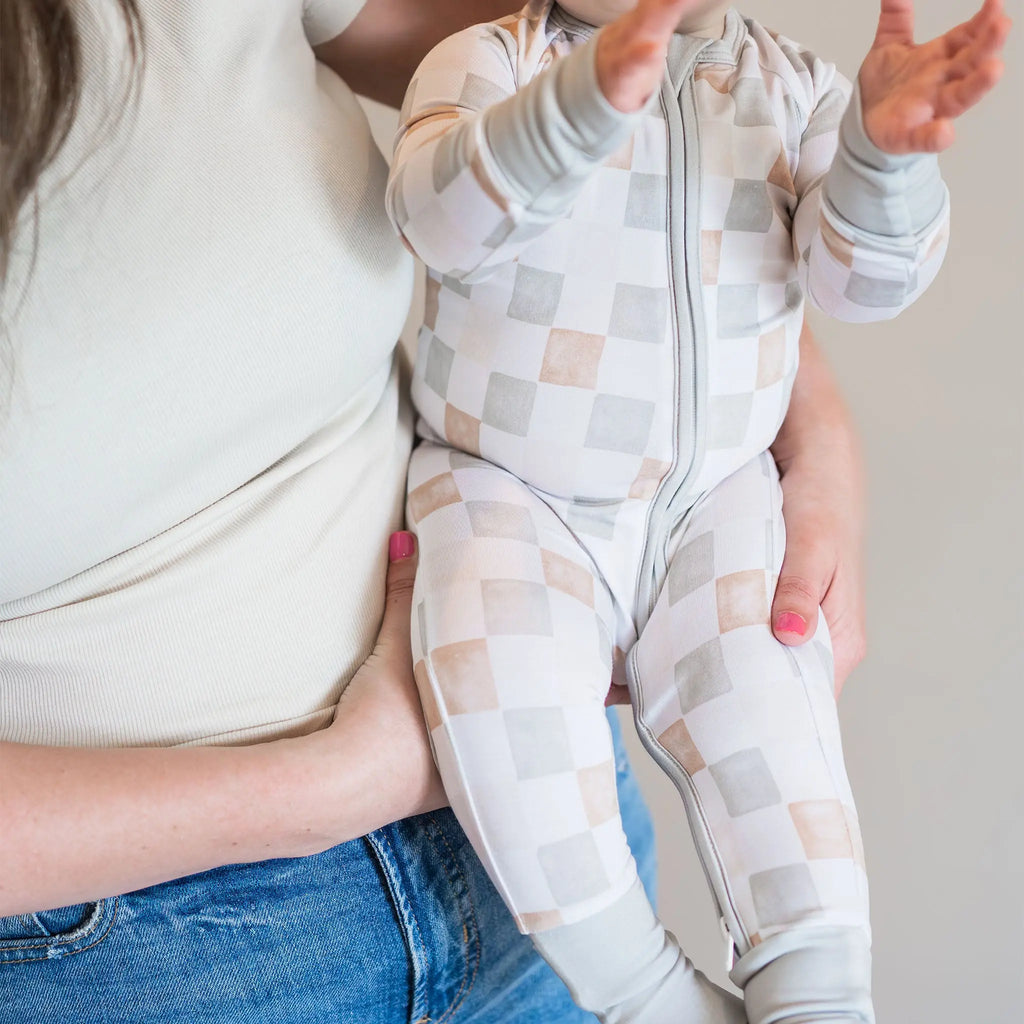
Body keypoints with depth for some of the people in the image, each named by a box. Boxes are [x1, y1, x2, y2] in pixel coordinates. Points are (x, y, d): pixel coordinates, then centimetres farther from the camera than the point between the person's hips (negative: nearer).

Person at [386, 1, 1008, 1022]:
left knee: (759, 699, -22)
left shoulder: (798, 85, 5)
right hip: (511, 493, -2)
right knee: (495, 673, -29)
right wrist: (590, 95, -47)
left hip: (713, 501, 3)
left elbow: (863, 276, -8)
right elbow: (442, 218, -27)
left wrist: (882, 150, -31)